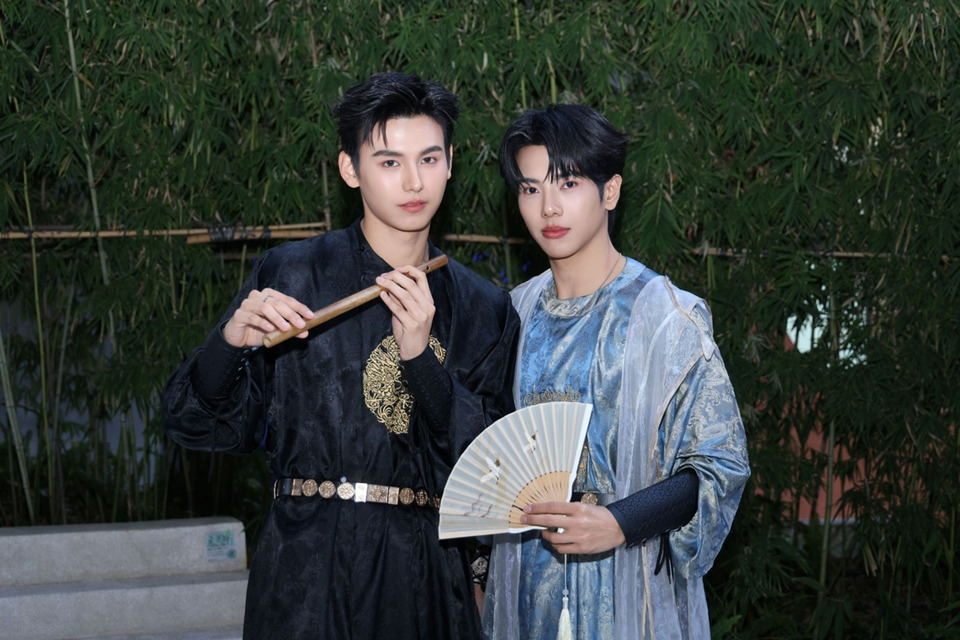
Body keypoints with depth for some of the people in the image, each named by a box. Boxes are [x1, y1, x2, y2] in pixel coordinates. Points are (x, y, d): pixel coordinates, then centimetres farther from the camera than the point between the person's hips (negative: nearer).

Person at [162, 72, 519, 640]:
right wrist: (230, 341, -20)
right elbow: (199, 426, -1)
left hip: (432, 575, 3)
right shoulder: (290, 276, -2)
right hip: (312, 572, -2)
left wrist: (420, 356, -14)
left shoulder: (486, 309, 6)